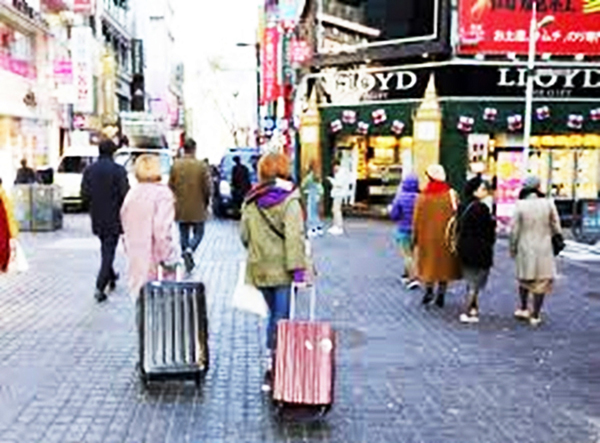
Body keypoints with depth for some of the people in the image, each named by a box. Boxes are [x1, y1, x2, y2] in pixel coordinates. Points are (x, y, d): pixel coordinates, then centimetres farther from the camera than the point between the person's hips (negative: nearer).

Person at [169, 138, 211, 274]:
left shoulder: (176, 165, -3)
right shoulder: (202, 166, -10)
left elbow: (170, 185, 0)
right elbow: (207, 187, -10)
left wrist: (174, 200, 15)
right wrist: (206, 201, 7)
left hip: (181, 208, 3)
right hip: (197, 208, -2)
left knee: (184, 234, 15)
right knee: (198, 233, 10)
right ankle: (189, 250, -16)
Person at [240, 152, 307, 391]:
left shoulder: (250, 202, 5)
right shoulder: (289, 201, -10)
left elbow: (244, 235, 10)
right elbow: (294, 236, -18)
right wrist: (298, 267, -19)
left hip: (260, 269, 5)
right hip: (283, 270, -5)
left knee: (274, 315, 19)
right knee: (282, 318, 1)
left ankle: (273, 365, 25)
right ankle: (272, 370, 1)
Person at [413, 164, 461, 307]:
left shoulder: (423, 196, -5)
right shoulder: (451, 194, -8)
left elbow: (417, 219, -1)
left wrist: (415, 237, 9)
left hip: (427, 236, 1)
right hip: (446, 236, -1)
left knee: (428, 262, 16)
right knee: (444, 263, 10)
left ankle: (429, 290, 13)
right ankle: (441, 294, 11)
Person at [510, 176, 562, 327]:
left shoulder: (520, 205, -9)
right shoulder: (548, 204, -7)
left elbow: (514, 229, -6)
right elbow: (556, 227, 0)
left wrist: (513, 248, 6)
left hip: (525, 248, 1)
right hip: (544, 248, 0)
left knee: (524, 278, 20)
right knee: (542, 281, 7)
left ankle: (524, 309, 29)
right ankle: (535, 315, 9)